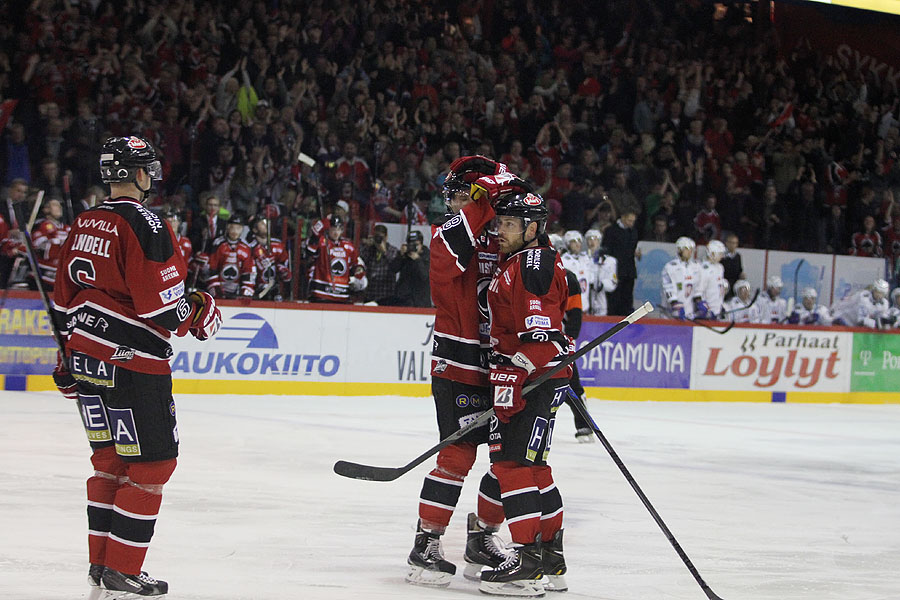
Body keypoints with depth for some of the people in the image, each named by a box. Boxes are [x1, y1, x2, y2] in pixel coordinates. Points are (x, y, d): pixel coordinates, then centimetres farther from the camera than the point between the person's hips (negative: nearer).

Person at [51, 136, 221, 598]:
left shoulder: (83, 225, 11)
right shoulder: (145, 226, -15)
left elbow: (64, 301, 17)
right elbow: (159, 304, -20)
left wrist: (68, 357, 26)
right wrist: (198, 315, -1)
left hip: (86, 354, 9)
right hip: (131, 362, -9)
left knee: (109, 458, 18)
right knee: (152, 462, -1)